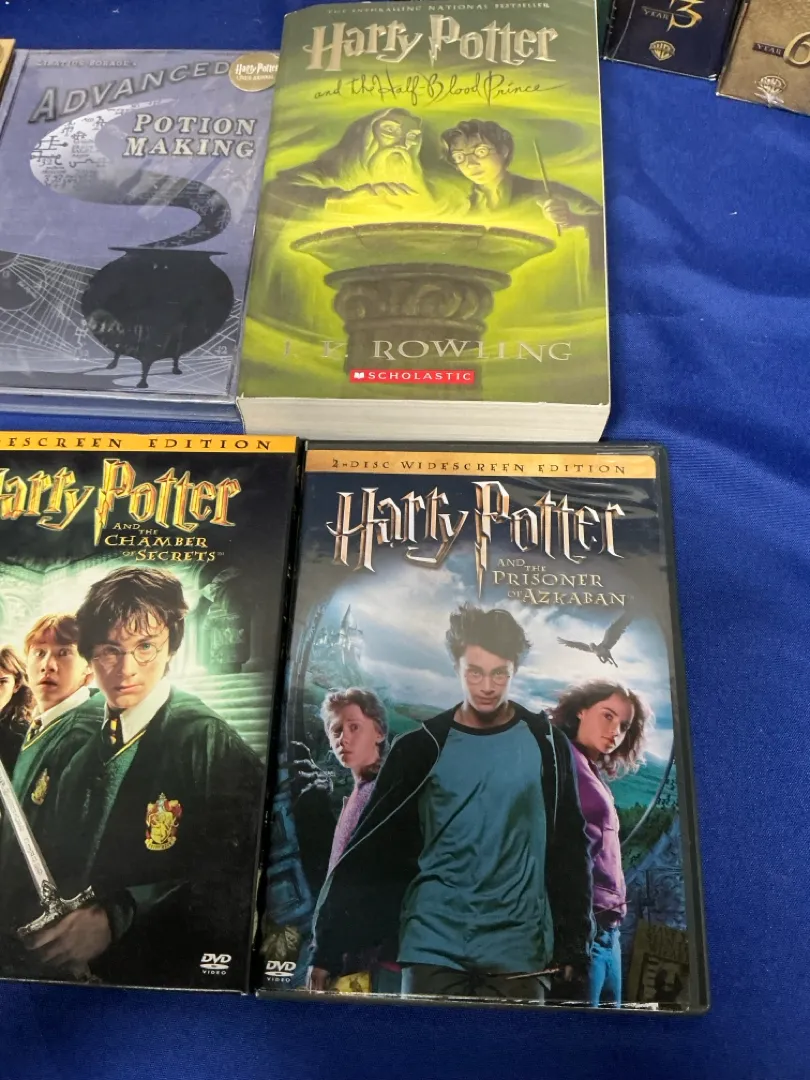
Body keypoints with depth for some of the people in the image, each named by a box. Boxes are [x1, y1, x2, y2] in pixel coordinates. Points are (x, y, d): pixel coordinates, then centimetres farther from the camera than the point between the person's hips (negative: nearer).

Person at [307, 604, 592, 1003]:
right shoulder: (420, 748, -2)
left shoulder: (545, 745, 0)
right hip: (432, 944, 0)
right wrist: (326, 947, -1)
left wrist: (574, 946, 4)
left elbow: (569, 850, 5)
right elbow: (370, 848, 0)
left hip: (516, 950, 1)